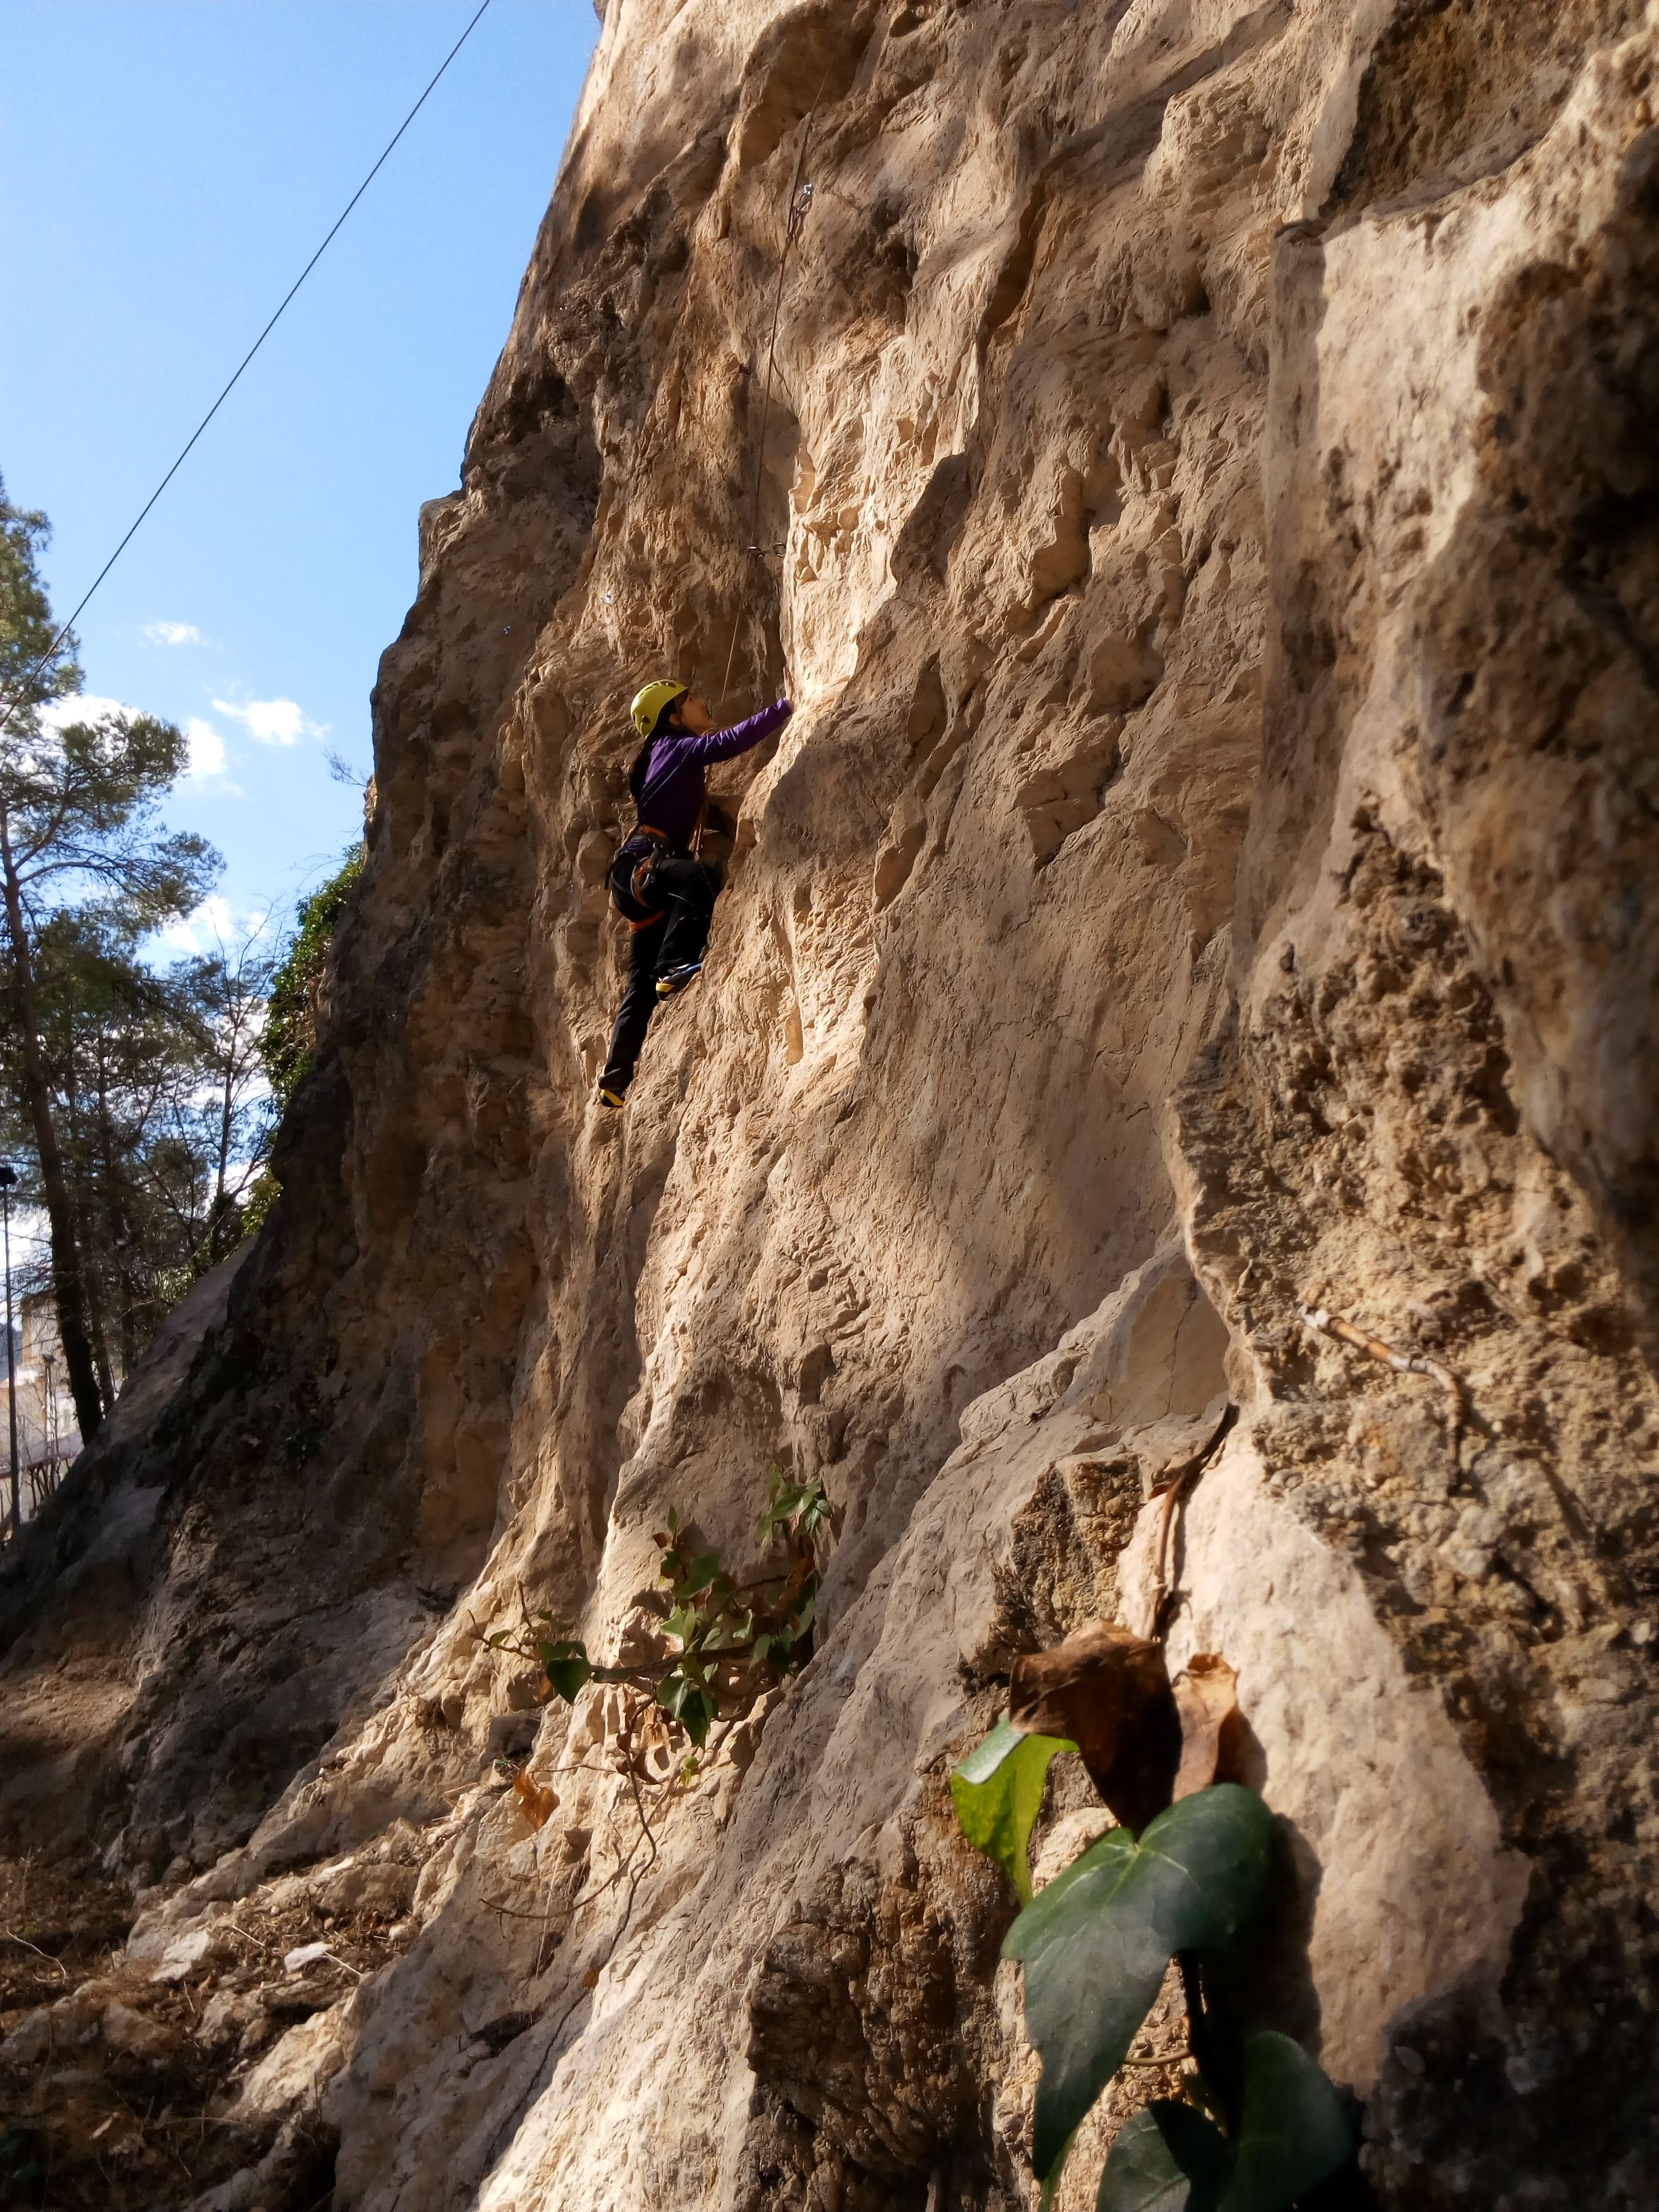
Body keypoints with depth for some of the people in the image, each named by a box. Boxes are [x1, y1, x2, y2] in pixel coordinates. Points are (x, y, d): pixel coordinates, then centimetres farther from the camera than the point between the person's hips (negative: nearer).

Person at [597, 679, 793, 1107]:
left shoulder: (669, 753, 24)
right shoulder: (678, 748, -4)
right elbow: (730, 741, -21)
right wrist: (786, 708, -21)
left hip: (636, 877, 10)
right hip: (639, 865, -10)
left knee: (642, 989, 8)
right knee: (700, 876, -39)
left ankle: (616, 1080, 10)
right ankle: (675, 968, -44)